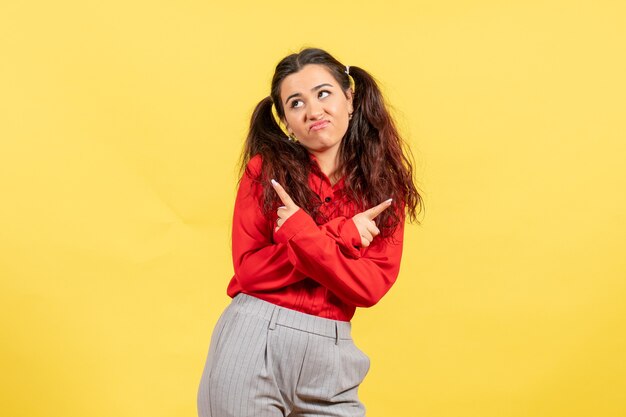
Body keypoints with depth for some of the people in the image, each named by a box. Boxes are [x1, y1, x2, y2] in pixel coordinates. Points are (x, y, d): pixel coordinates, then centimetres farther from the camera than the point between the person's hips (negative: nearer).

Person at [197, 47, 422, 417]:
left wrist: (301, 233, -19)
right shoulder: (266, 168, -2)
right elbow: (249, 269, -8)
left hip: (330, 357, 1)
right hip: (252, 344, -1)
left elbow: (371, 286, -7)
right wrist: (339, 234, -14)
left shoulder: (384, 185, 2)